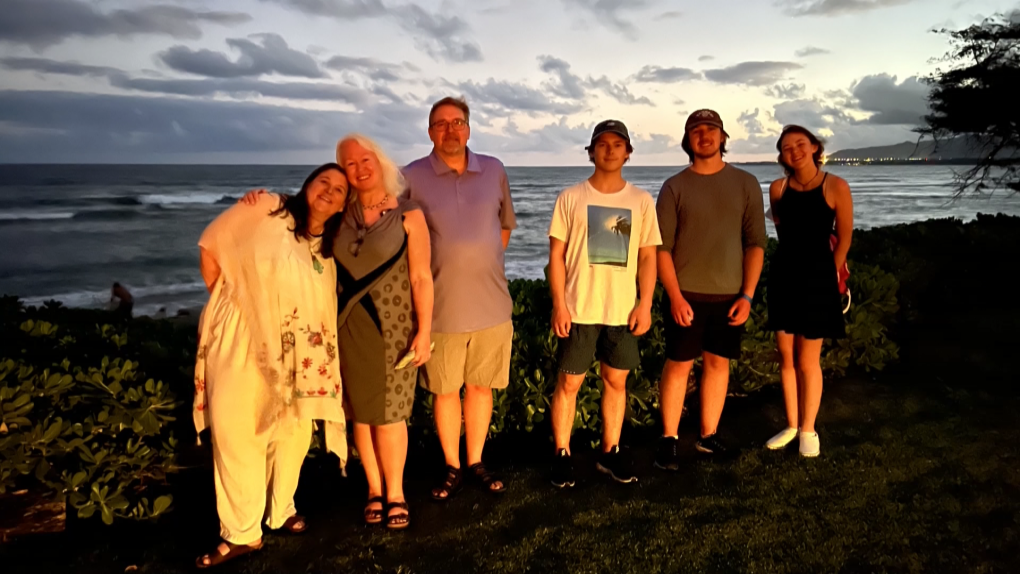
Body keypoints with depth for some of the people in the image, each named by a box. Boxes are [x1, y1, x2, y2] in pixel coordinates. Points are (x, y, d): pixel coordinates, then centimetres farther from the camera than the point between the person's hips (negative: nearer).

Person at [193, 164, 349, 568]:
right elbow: (211, 247, -3)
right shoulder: (266, 208, -6)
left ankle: (281, 511, 34)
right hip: (240, 341, -4)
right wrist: (225, 297, -1)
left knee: (293, 431, 11)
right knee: (236, 434, -2)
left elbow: (322, 307, 11)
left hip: (293, 352, 5)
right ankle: (242, 534, 11)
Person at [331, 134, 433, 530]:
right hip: (350, 327, 3)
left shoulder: (407, 214, -6)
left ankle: (395, 493, 20)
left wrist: (424, 331, -10)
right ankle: (374, 490, 26)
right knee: (362, 412, 9)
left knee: (389, 414, 2)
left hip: (393, 326, -3)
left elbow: (421, 278, -7)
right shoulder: (342, 215, 4)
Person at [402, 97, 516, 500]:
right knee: (445, 391, 9)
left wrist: (485, 266, 10)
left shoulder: (494, 171, 5)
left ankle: (476, 463, 29)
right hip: (442, 308, -2)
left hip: (492, 304, 2)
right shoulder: (411, 178, -5)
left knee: (481, 386, 13)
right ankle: (452, 468, 26)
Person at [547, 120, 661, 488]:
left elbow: (648, 256, 6)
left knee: (616, 380, 10)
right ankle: (562, 454, 16)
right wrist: (559, 304, -8)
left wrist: (645, 304, -2)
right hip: (579, 308, -2)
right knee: (569, 382, 4)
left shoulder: (642, 201, 5)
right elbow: (556, 255, -1)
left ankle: (610, 452, 24)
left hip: (623, 309, 2)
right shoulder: (571, 198, 0)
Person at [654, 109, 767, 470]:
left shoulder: (745, 184, 4)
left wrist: (747, 295, -5)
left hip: (730, 295, 2)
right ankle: (669, 441, 11)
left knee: (718, 364, 9)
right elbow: (661, 247, -4)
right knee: (678, 364, 1)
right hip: (685, 294, -2)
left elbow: (755, 243, 3)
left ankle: (708, 437, 21)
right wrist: (675, 296, -12)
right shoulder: (674, 187, 0)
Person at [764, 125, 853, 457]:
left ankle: (808, 430, 18)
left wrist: (829, 273, 8)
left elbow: (844, 238, 0)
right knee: (786, 357, 9)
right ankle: (791, 426, 23)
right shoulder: (778, 188, 3)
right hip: (783, 275, 4)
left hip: (817, 278, -4)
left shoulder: (835, 187, -9)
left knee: (807, 361, 2)